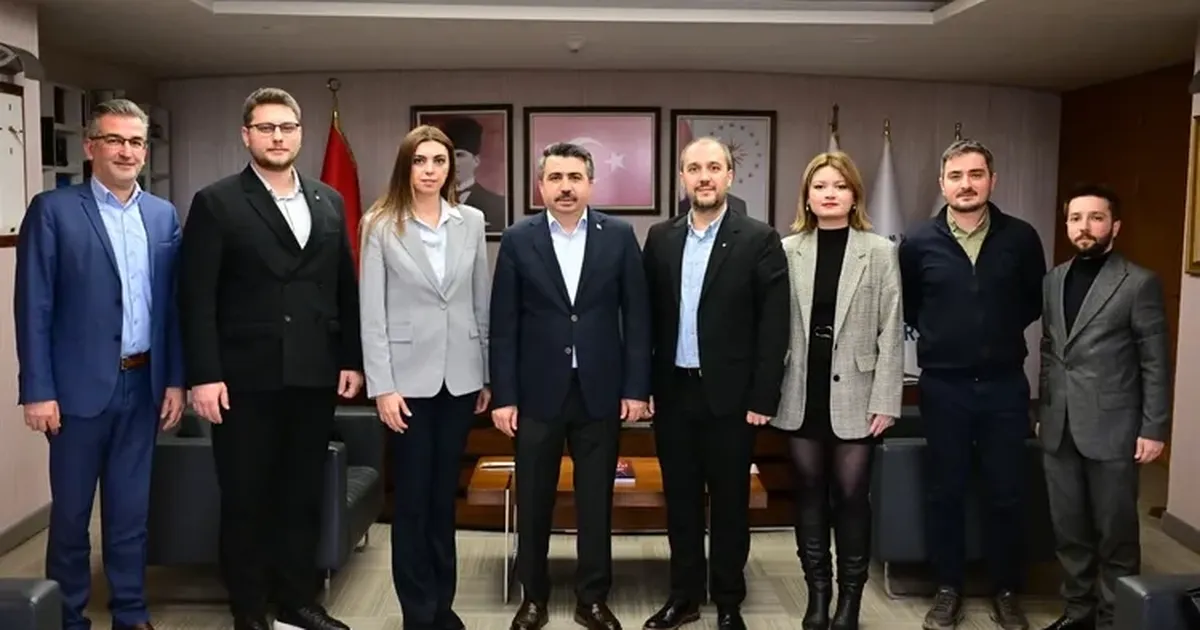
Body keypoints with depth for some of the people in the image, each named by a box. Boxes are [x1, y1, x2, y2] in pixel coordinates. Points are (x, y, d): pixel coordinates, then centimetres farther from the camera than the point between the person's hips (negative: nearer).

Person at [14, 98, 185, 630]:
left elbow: (172, 303, 8)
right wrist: (37, 390, -11)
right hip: (81, 385, -3)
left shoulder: (164, 215, 8)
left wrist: (175, 378, 5)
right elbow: (33, 307, -7)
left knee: (131, 508, 13)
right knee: (71, 510, 9)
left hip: (143, 384, 3)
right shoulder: (53, 210, -4)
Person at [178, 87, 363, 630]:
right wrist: (203, 374, -13)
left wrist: (352, 359, 5)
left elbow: (345, 288, 11)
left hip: (315, 376, 4)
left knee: (304, 494, 13)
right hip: (245, 377, -3)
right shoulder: (216, 203, -3)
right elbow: (196, 297, -7)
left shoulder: (329, 202, 10)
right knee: (245, 498, 8)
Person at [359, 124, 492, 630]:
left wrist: (488, 374, 7)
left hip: (460, 376, 3)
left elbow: (482, 302, 8)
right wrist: (382, 386, -11)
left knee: (445, 494, 12)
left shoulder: (471, 222, 5)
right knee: (412, 498, 5)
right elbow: (372, 311, -6)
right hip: (408, 376, -3)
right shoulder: (380, 225, -3)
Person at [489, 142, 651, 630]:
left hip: (600, 390, 0)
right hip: (538, 391, 0)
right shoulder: (518, 239, 0)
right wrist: (503, 395, -5)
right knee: (533, 501, 9)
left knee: (596, 501, 9)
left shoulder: (619, 236, 1)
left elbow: (636, 315, 1)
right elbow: (504, 324, -1)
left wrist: (636, 387, -3)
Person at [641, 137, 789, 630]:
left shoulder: (758, 239, -5)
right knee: (680, 497, 13)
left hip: (729, 393, -3)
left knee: (730, 501, 8)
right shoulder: (660, 238, 6)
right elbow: (649, 315, 7)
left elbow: (774, 324, -8)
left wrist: (763, 397, -11)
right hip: (673, 391, 3)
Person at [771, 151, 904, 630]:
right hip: (802, 394, 2)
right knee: (810, 496, 10)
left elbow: (891, 332, -2)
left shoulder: (880, 252, 0)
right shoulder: (787, 251, 2)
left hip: (854, 394, -1)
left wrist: (885, 400, -7)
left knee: (851, 497, 3)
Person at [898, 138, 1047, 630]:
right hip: (943, 386, 0)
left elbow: (1035, 300, 12)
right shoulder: (918, 242, -4)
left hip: (1004, 384, 1)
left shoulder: (1021, 238, -3)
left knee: (1006, 493, 8)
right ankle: (948, 589, 24)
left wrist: (1002, 332, 8)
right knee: (945, 492, 9)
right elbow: (905, 306, 11)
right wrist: (939, 336, 8)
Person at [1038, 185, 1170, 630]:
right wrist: (1044, 411, 14)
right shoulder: (1054, 280, 10)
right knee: (1068, 530, 13)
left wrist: (1154, 429, -9)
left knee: (1115, 534, 6)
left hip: (1112, 429, -5)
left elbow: (1156, 362, -6)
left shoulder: (1139, 283, -5)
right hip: (1060, 429, 5)